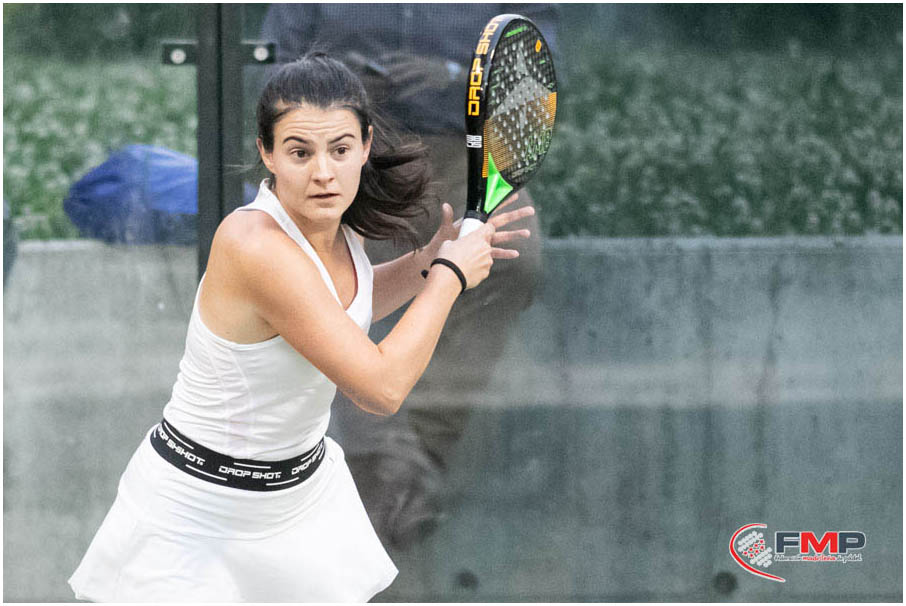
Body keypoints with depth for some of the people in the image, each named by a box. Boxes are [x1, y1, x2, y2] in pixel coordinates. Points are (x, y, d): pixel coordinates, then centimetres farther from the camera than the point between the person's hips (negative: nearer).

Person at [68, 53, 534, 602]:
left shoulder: (335, 221, -5)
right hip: (196, 509, -8)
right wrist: (450, 275, -18)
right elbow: (382, 387, -30)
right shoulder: (257, 244, -31)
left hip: (303, 487, 8)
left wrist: (428, 261, 3)